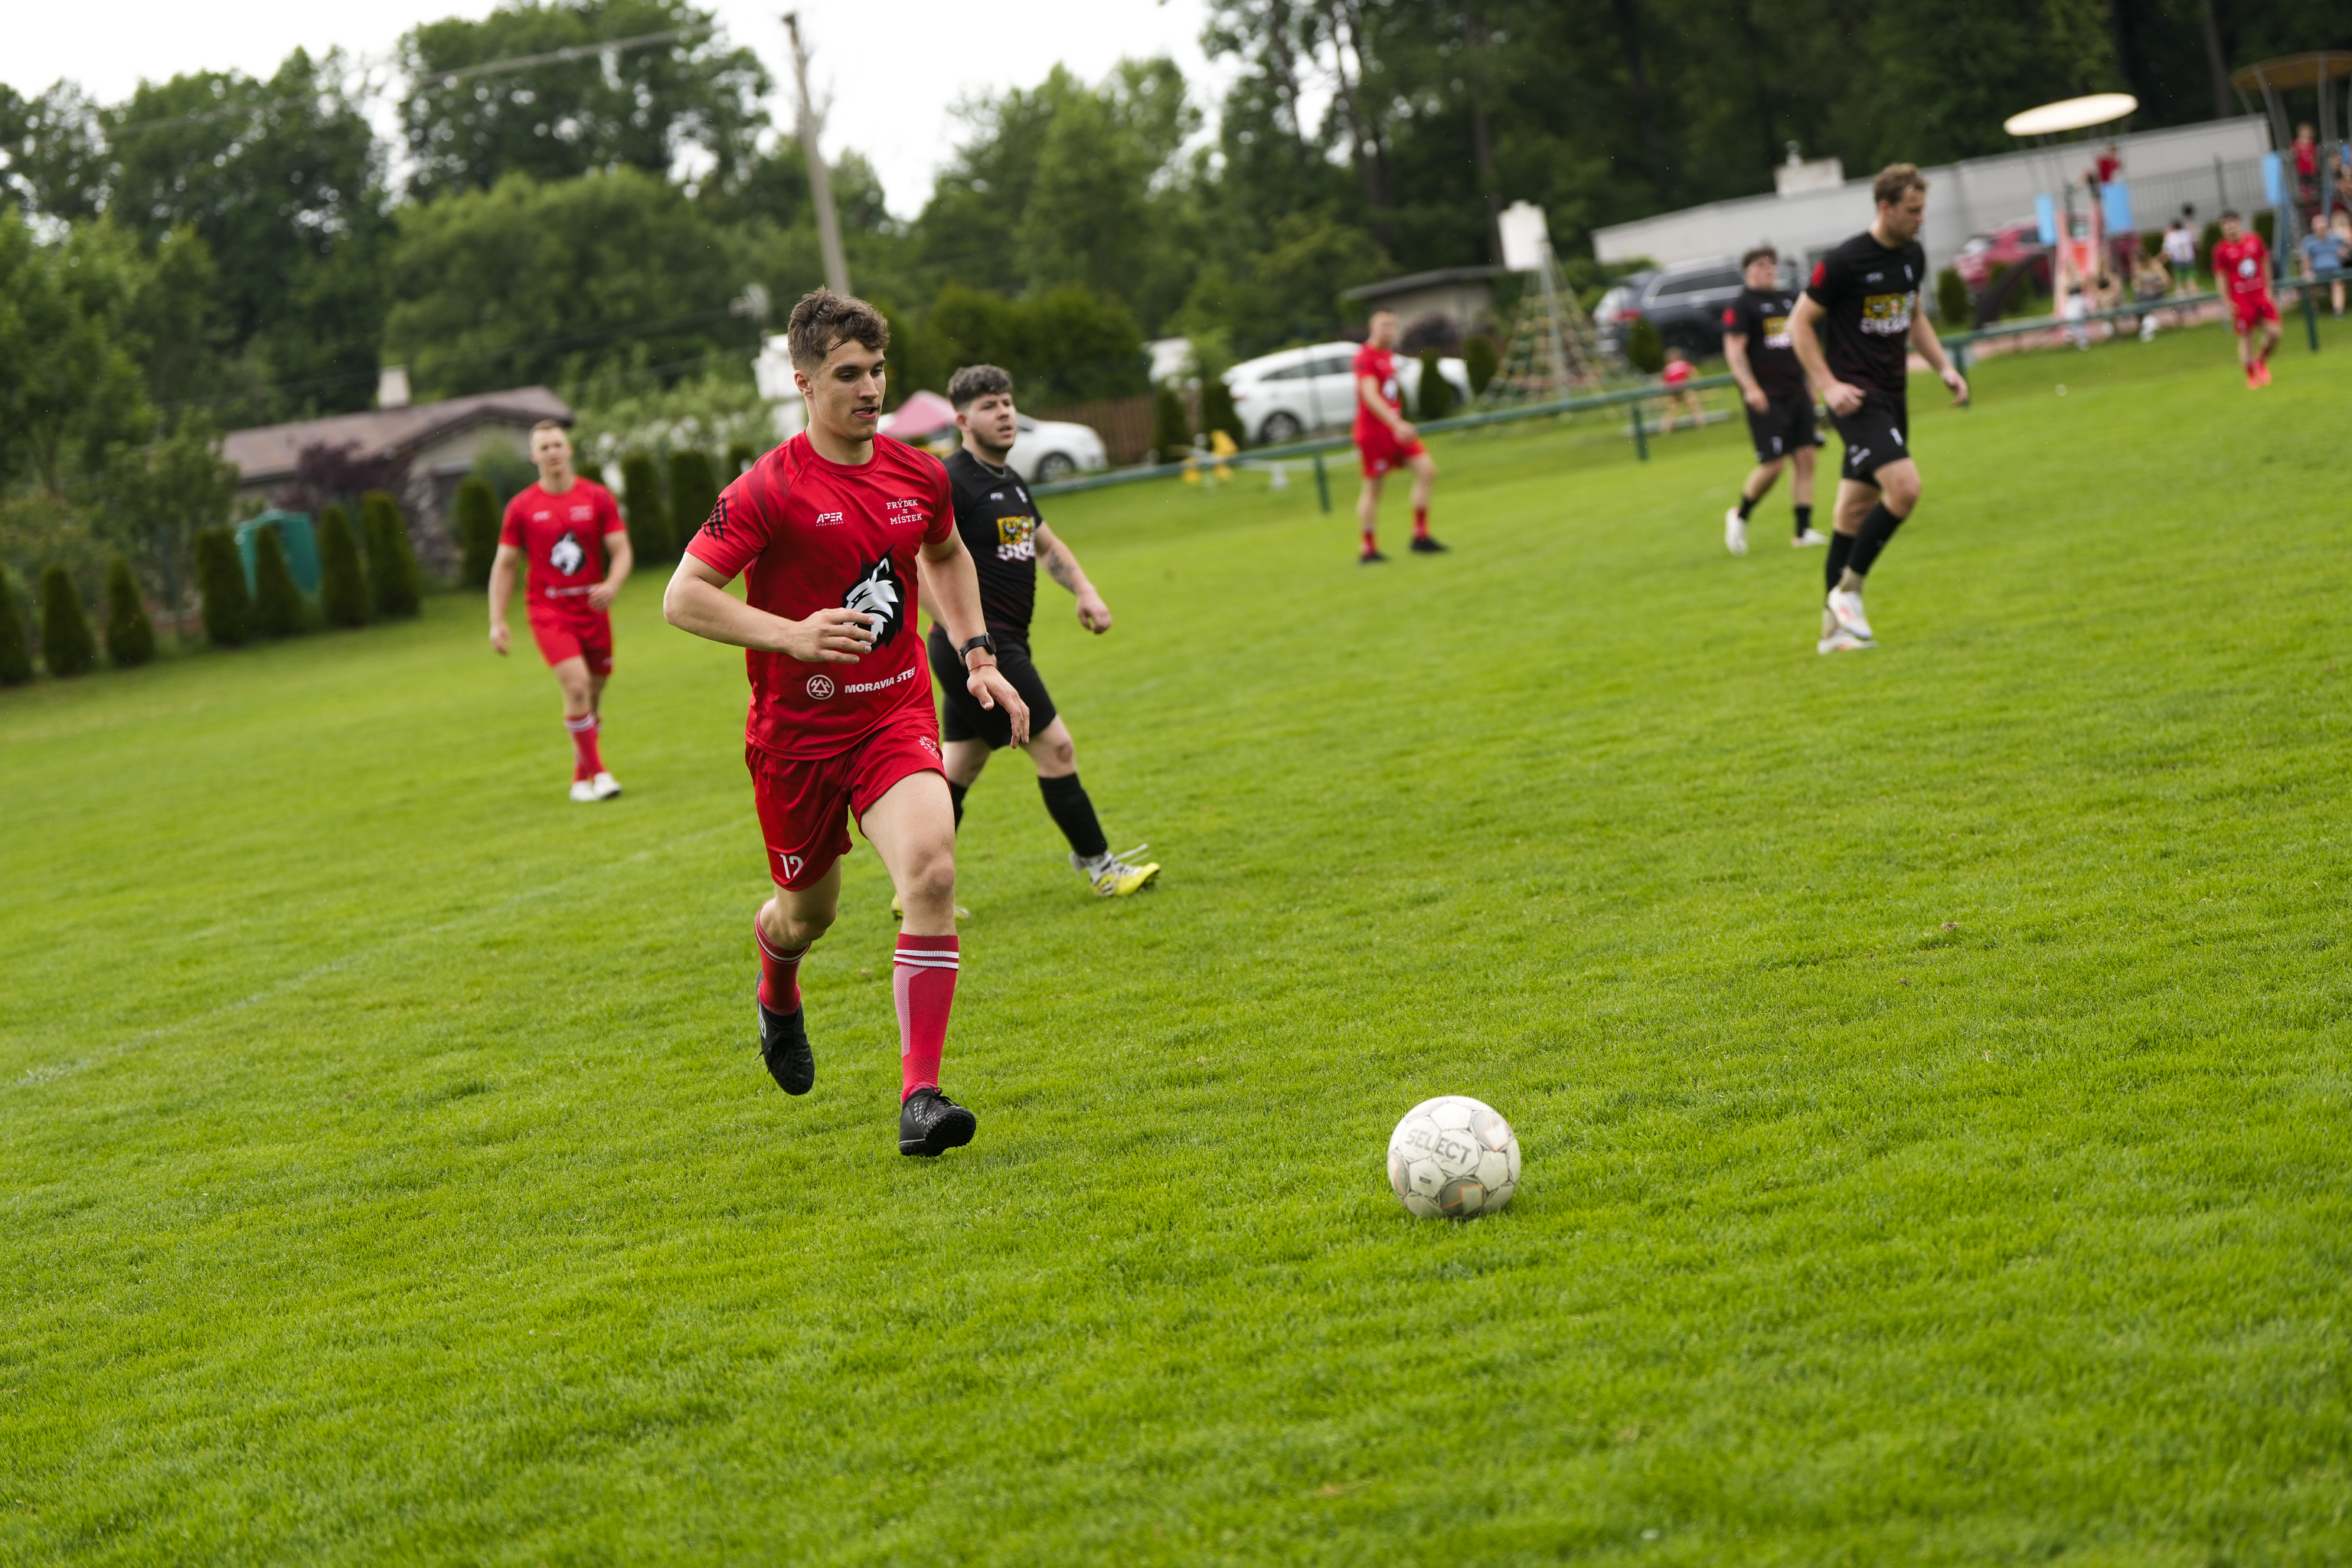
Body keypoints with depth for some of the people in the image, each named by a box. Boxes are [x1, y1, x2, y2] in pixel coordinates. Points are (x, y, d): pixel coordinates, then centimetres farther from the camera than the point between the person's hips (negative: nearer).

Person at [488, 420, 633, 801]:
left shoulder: (597, 498, 2)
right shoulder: (521, 507, 0)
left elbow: (622, 551, 0)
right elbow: (504, 565, 5)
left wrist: (611, 585, -22)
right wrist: (497, 622, -2)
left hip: (592, 608, 3)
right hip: (547, 609, -3)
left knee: (593, 696, 8)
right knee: (576, 685, -21)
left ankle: (580, 779, 25)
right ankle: (598, 773, -14)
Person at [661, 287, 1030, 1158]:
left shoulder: (918, 474, 1)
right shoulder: (769, 490, -15)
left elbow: (947, 556, 24)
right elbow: (684, 597, -16)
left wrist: (977, 653, 12)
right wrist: (791, 635, -28)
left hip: (895, 712, 2)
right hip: (796, 728, -2)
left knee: (932, 870, -23)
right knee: (809, 910, 13)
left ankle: (920, 1095, -21)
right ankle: (778, 998, 54)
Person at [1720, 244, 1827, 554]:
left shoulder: (1791, 299, 15)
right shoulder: (1742, 306, -5)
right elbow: (1734, 350, -11)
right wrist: (1750, 388, -21)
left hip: (1796, 392, 7)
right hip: (1765, 397, -7)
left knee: (1805, 458, 0)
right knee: (1773, 463, -10)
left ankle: (1803, 531, 3)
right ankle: (1739, 516, 12)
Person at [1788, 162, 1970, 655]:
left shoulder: (1913, 256, 7)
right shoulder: (1844, 262, -15)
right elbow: (1799, 323, -9)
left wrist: (1944, 368, 12)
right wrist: (1829, 385, -16)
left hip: (1891, 396, 8)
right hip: (1856, 398, -8)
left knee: (1857, 511, 10)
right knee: (1904, 487, -23)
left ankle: (1835, 625, 16)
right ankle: (1848, 590, -7)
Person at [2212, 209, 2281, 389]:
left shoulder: (2254, 240, 4)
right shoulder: (2222, 250, -6)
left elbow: (2265, 263, 15)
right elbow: (2221, 278, -3)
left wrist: (2268, 289, 13)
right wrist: (2228, 302, -7)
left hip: (2261, 294, 3)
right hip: (2241, 301, -3)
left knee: (2273, 333, -4)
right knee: (2246, 339, 0)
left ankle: (2261, 361, 24)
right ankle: (2251, 376, 15)